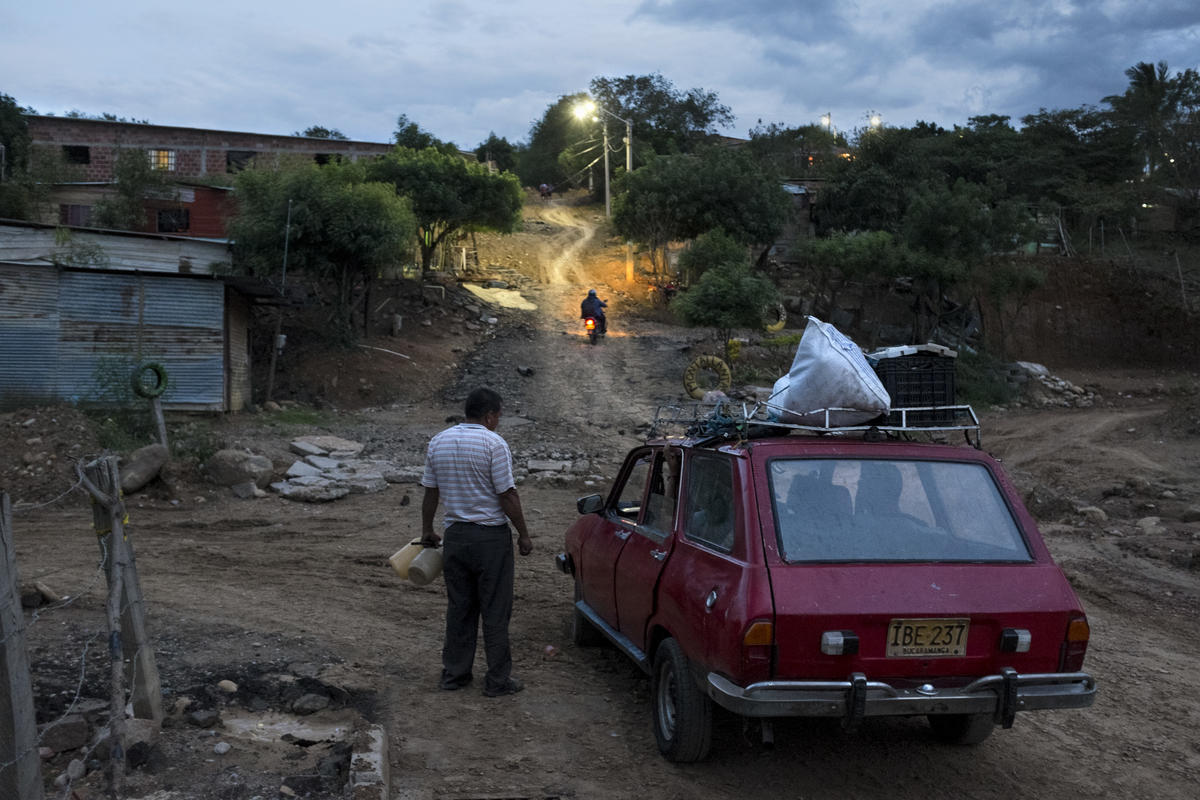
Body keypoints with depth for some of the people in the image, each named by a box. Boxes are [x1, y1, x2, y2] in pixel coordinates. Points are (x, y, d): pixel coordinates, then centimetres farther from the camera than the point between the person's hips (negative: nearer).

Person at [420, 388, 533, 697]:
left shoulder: (438, 442, 5)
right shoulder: (493, 444, -13)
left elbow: (430, 492, 11)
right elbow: (507, 496, -14)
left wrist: (427, 531, 22)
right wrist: (523, 534, -4)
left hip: (455, 535, 6)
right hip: (491, 537, -5)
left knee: (459, 607, 15)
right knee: (495, 610, 3)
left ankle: (454, 673, 22)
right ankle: (498, 680, 10)